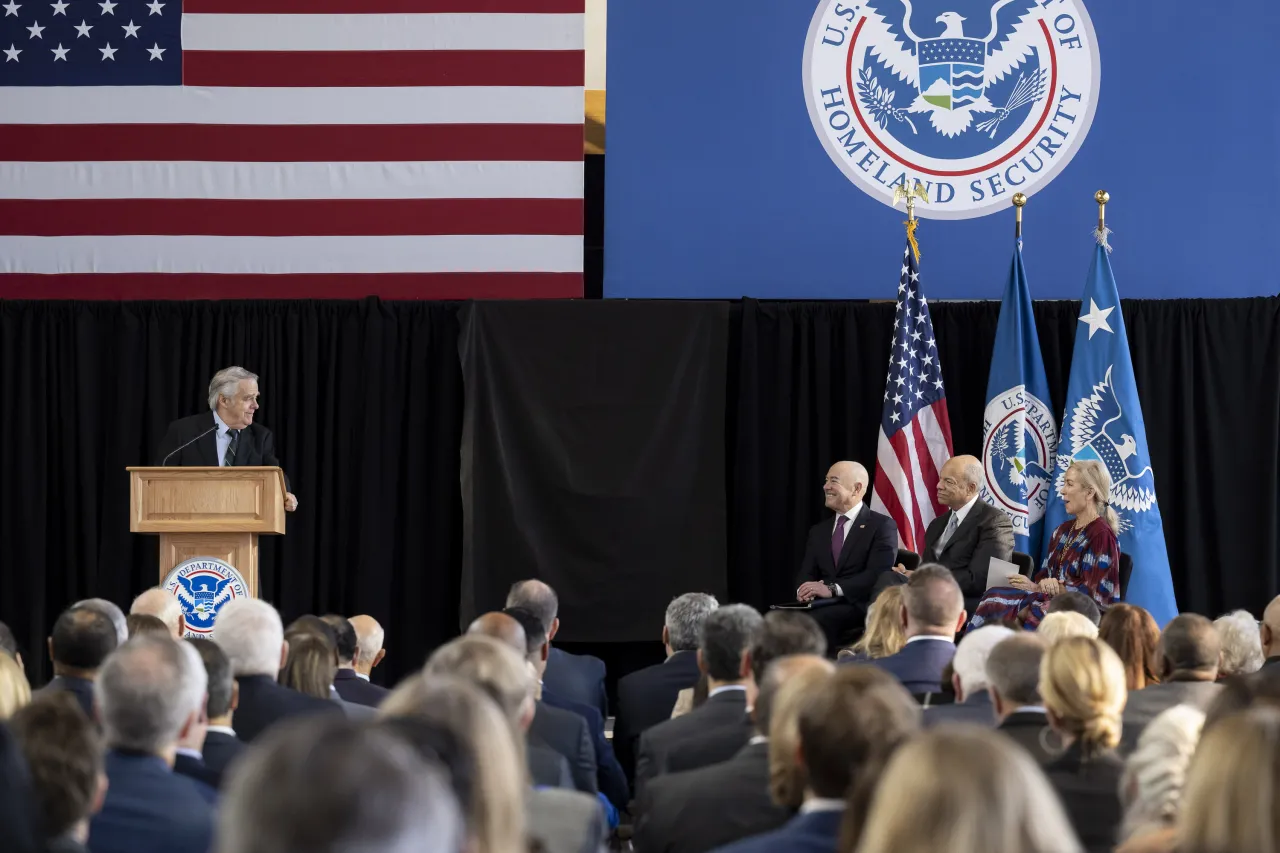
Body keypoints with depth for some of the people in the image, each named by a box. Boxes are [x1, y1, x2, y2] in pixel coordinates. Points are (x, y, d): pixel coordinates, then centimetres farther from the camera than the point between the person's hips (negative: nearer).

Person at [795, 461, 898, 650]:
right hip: (822, 606, 5)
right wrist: (804, 589, -11)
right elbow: (806, 573, 14)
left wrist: (832, 589, -22)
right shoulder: (818, 531, 22)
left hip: (859, 607, -5)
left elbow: (879, 574, -12)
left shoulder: (882, 526, 1)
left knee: (815, 620, -36)